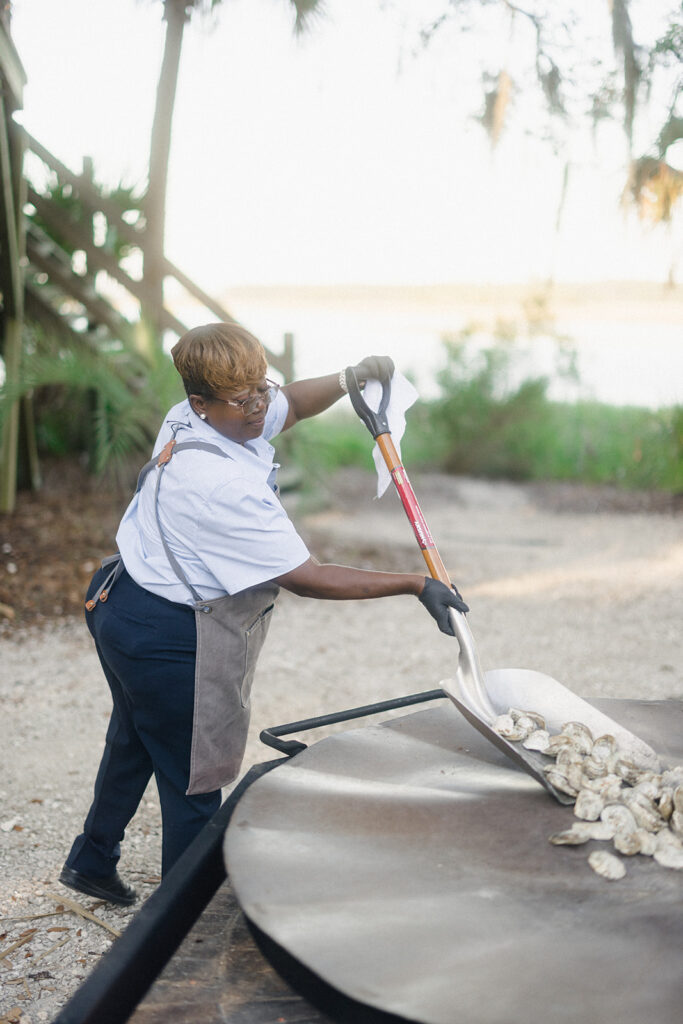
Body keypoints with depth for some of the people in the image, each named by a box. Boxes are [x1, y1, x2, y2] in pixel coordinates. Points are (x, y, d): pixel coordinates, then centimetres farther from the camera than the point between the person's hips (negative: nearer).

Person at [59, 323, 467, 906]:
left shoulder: (192, 419, -4)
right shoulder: (224, 484, -32)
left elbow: (291, 404, 14)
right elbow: (305, 578, -27)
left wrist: (349, 379, -6)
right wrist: (415, 585, -24)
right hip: (168, 640, -10)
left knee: (134, 742, 28)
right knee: (193, 782, 6)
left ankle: (92, 862, 48)